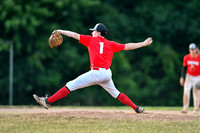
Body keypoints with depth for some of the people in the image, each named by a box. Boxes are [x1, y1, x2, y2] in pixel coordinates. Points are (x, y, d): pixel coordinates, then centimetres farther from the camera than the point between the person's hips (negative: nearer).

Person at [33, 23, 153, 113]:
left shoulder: (91, 40, 7)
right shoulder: (111, 44, 15)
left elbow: (75, 35, 7)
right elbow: (127, 46, 17)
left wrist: (59, 31, 14)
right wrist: (144, 44, 26)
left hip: (96, 73, -5)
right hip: (107, 74, 5)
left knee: (71, 85, -5)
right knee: (115, 93, 23)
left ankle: (48, 101, -10)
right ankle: (137, 108, 18)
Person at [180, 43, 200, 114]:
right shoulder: (186, 57, -4)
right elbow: (184, 68, 7)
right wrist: (182, 77, 3)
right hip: (189, 77, 2)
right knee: (186, 92, -14)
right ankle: (185, 108, -13)